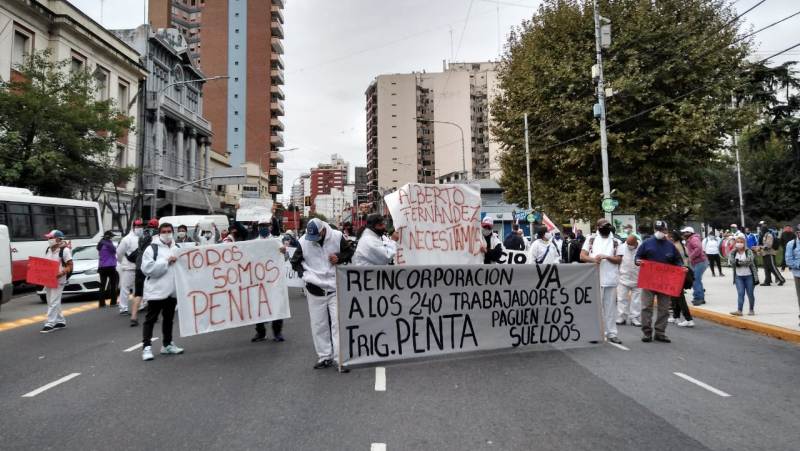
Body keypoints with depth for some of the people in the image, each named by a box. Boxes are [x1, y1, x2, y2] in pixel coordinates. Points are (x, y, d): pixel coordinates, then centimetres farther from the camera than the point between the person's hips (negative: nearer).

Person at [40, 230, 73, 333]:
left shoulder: (65, 250, -10)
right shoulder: (48, 250, 13)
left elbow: (70, 266, -12)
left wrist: (62, 273, -27)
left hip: (58, 280, -8)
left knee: (53, 302, -8)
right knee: (52, 302, 13)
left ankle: (50, 324, -5)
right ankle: (60, 321, 23)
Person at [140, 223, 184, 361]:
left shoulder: (177, 248, 11)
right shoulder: (152, 248, -8)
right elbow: (147, 269, -19)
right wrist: (166, 262, -20)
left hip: (172, 290, 6)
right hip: (156, 290, -6)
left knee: (169, 318, 16)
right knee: (150, 319, -1)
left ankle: (167, 344, 27)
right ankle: (146, 347, 1)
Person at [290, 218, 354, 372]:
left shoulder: (337, 237, -8)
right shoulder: (303, 241, -6)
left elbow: (350, 252, 6)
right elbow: (295, 262, 6)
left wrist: (339, 258, -14)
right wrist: (306, 275, -9)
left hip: (336, 288, -2)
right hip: (315, 289, 2)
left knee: (338, 322, -4)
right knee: (318, 325, 9)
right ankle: (324, 356, 22)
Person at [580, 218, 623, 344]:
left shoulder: (615, 242, 9)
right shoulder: (591, 239, 7)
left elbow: (619, 260, 2)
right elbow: (582, 256, 2)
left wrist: (606, 256, -14)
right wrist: (593, 259, -18)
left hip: (610, 279, 1)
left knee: (610, 306, 6)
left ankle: (611, 333, 12)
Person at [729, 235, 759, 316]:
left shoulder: (749, 252, -4)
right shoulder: (733, 253, 4)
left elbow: (749, 261, -19)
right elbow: (731, 262, -9)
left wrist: (738, 262, -13)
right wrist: (743, 262, -17)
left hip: (749, 276, -2)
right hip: (738, 276, 2)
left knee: (750, 294, 8)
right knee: (740, 293, -4)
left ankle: (752, 309, 22)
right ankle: (739, 310, -9)